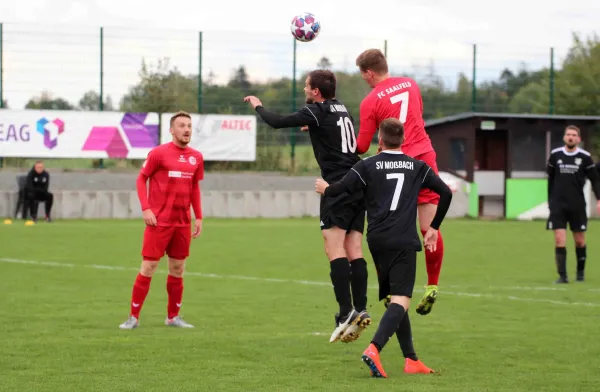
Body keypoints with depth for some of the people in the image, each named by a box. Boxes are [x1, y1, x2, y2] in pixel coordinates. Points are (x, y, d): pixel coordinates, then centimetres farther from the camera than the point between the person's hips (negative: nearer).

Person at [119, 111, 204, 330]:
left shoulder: (196, 157, 8)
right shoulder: (159, 153, -6)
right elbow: (141, 179, -1)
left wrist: (199, 217, 11)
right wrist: (145, 209, -11)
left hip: (183, 222, 5)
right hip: (159, 221, -5)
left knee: (177, 269, 9)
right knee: (148, 267, -5)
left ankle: (173, 317, 19)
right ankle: (134, 317, 2)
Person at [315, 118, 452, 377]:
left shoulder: (368, 166, 5)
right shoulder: (417, 167, 10)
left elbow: (340, 190, -6)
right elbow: (446, 193, 8)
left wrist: (325, 189, 17)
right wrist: (433, 227, 18)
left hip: (377, 241, 2)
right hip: (404, 242, -2)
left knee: (395, 299, 15)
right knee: (401, 301, -11)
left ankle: (411, 360, 14)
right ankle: (374, 349, -33)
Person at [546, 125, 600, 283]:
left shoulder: (584, 157, -3)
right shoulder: (555, 155, 2)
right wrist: (550, 200, 12)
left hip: (578, 205, 0)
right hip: (558, 205, 0)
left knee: (580, 241, 7)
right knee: (559, 240, -8)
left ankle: (581, 272, 27)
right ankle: (562, 276, -6)